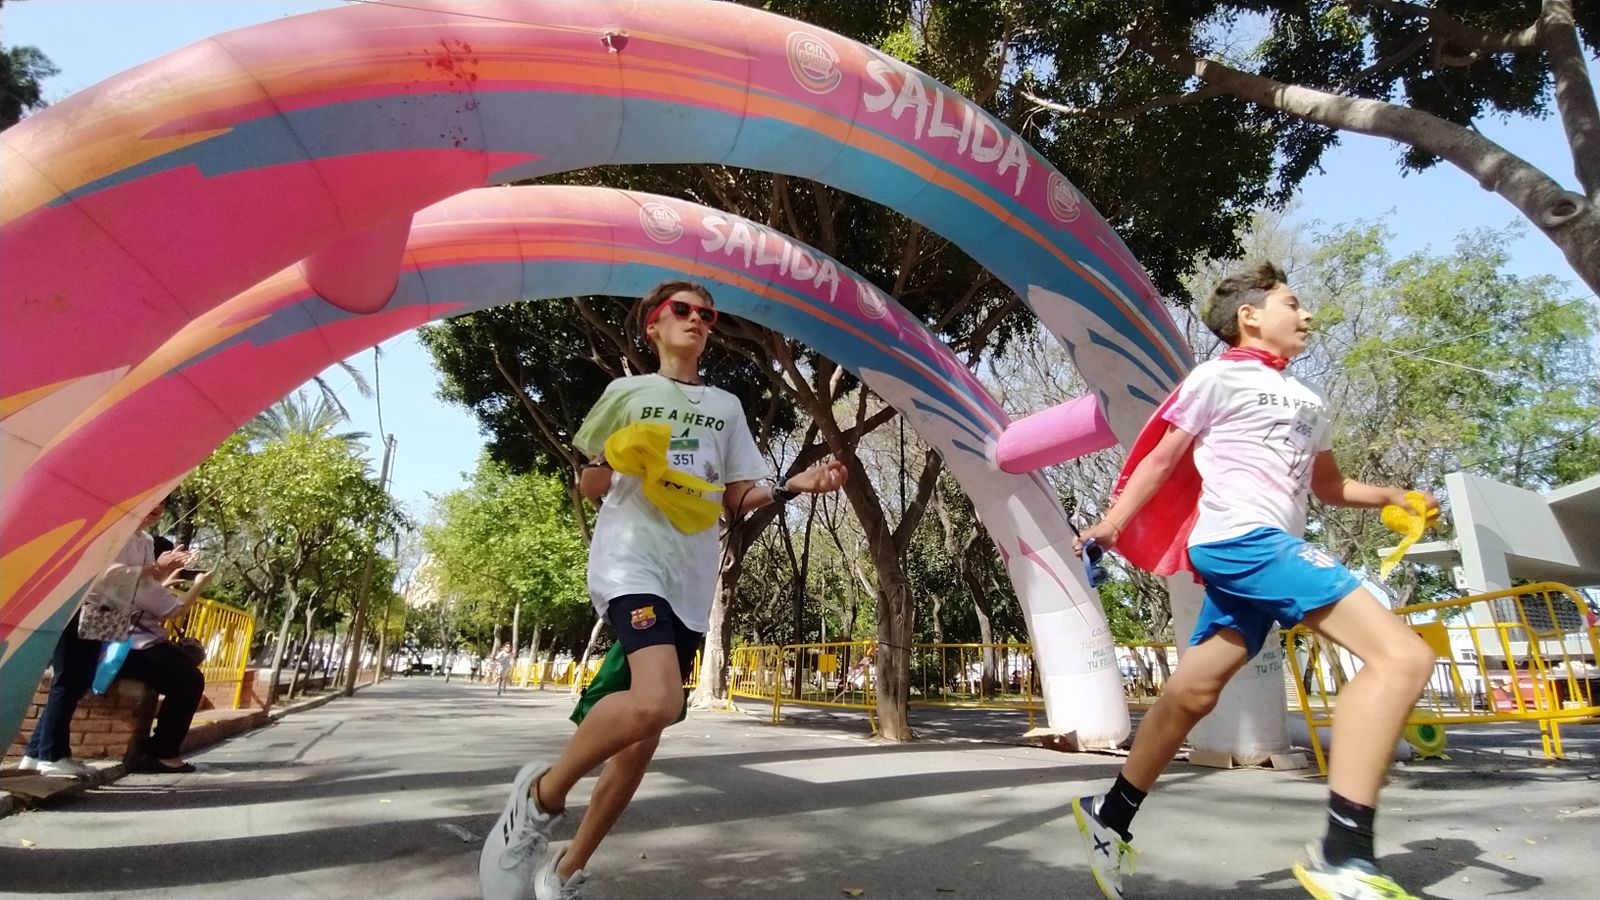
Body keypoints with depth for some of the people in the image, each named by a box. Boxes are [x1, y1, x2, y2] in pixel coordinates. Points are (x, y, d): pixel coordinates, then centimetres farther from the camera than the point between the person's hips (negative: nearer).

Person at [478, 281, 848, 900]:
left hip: (691, 582, 5)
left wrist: (795, 486, -5)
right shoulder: (626, 392, 9)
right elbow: (590, 489, 12)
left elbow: (738, 501, 13)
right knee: (655, 701, -29)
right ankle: (540, 797, -3)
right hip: (629, 562, -4)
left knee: (643, 738, 6)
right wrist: (612, 462, -10)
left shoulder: (726, 407, 17)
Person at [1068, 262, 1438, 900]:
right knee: (1402, 656, -20)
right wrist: (1113, 522, -5)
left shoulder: (1309, 403, 26)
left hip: (1267, 548, 9)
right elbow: (1164, 457, 1)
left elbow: (1330, 487, 33)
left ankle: (1111, 815, 22)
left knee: (1192, 693, 10)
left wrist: (1390, 496, 14)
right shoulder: (1220, 376, 3)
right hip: (1241, 537, -9)